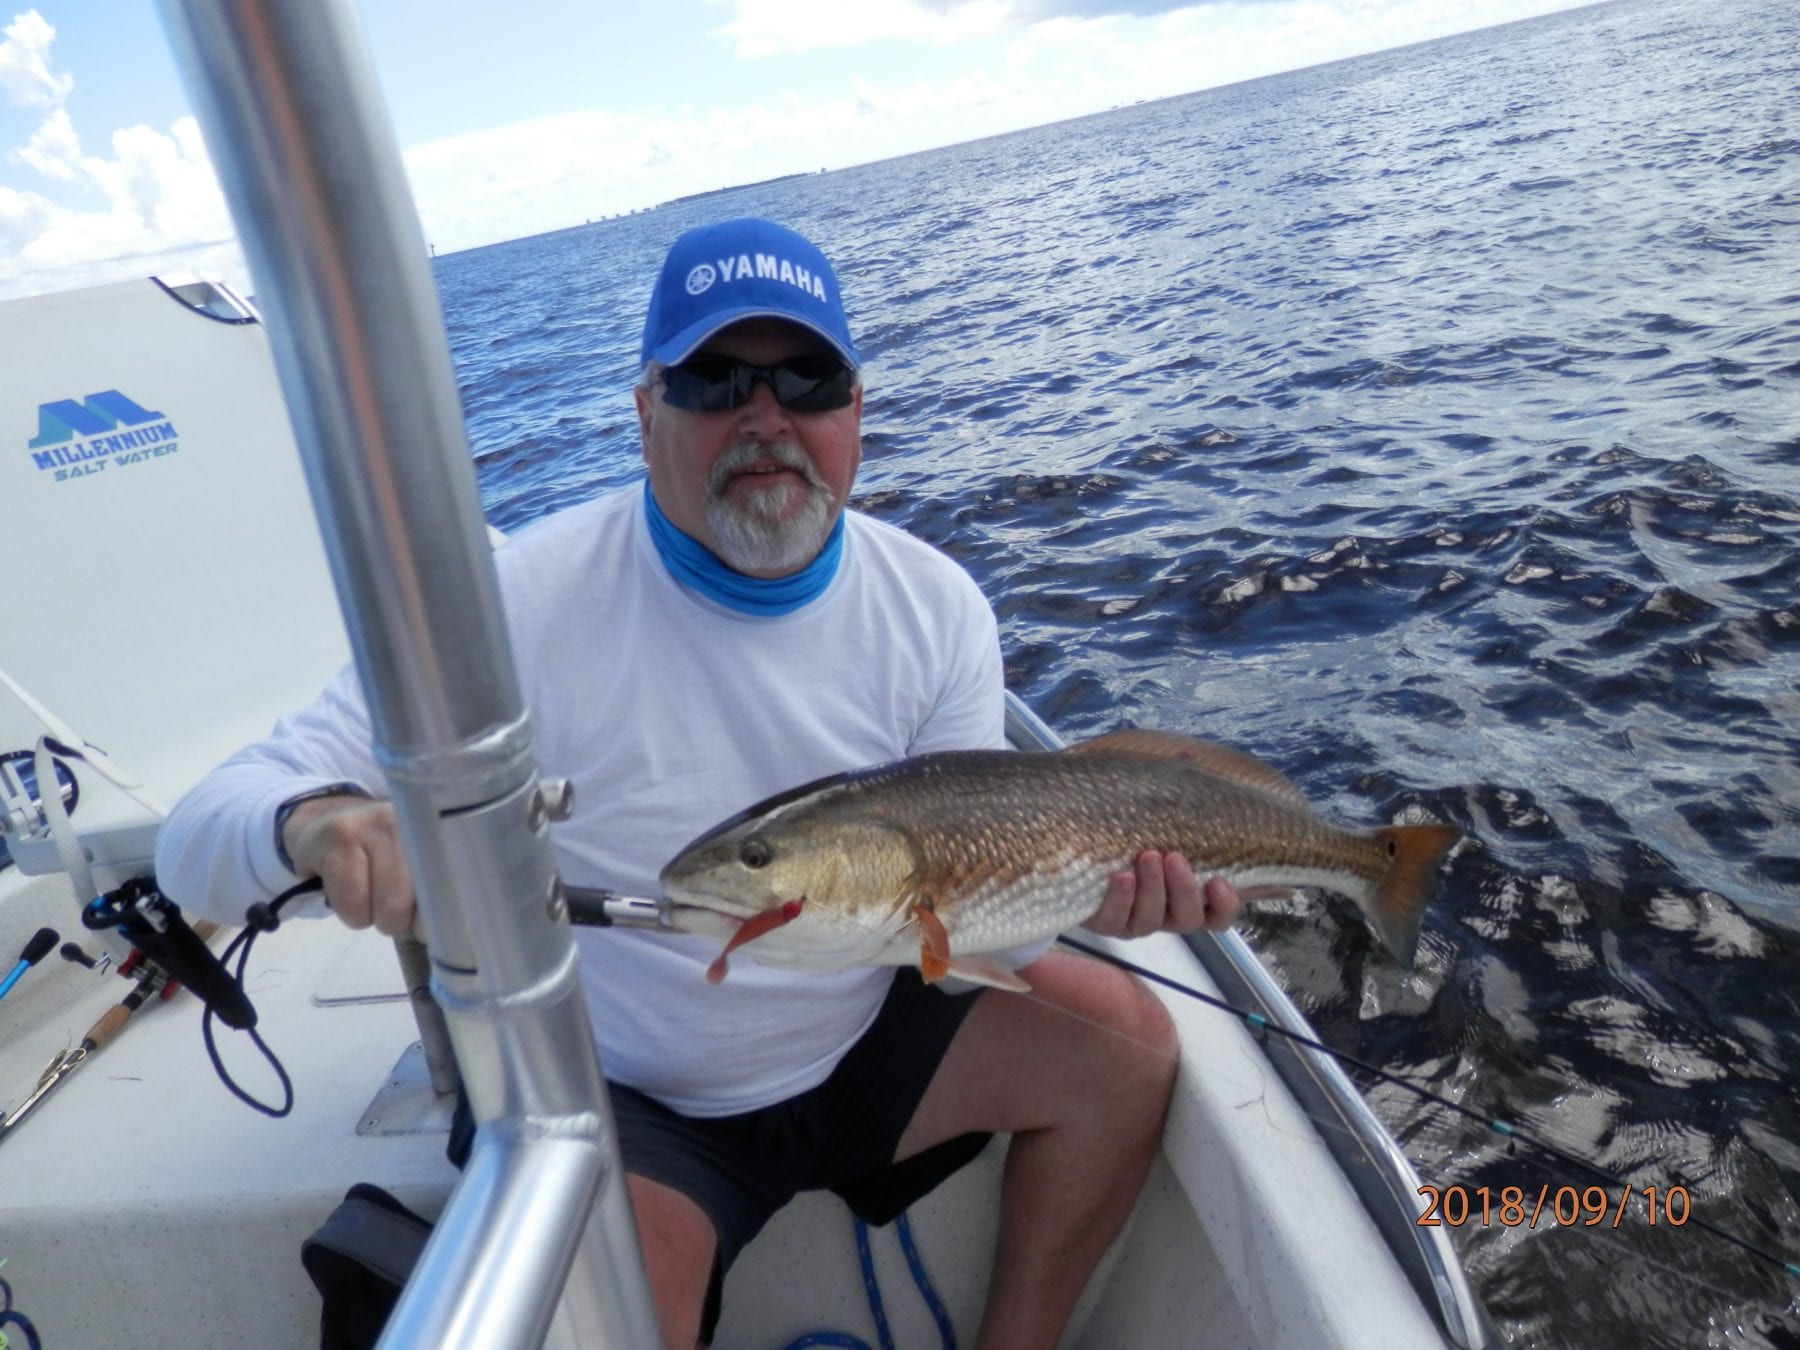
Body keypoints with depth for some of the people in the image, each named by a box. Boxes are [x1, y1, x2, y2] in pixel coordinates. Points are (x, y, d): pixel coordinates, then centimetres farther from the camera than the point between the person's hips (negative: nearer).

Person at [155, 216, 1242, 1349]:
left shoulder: (937, 608, -8)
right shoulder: (524, 603, -21)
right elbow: (199, 843, -19)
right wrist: (313, 822, -44)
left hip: (861, 1037, 4)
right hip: (622, 1095, -3)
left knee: (1122, 1041, -8)